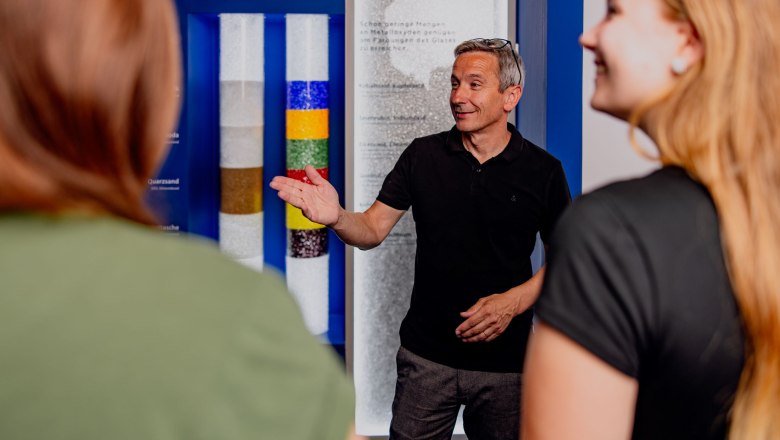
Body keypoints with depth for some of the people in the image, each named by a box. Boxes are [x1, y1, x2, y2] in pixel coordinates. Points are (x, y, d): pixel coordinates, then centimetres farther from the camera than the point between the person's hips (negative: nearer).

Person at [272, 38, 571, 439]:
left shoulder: (542, 171, -3)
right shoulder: (423, 156, 1)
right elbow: (372, 230, -2)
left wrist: (514, 301, -13)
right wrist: (336, 218, -23)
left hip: (504, 361, -1)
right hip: (427, 356, 1)